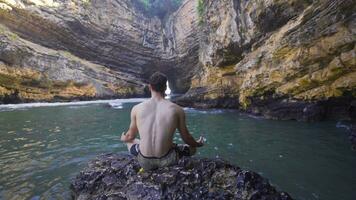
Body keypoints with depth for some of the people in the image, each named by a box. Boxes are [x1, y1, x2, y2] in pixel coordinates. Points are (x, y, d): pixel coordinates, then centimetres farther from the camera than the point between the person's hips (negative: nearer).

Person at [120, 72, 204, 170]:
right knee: (192, 148, 27)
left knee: (130, 141, 33)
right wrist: (198, 144, 24)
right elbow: (186, 138, 1)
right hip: (167, 160, -1)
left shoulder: (136, 109, -7)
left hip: (144, 161, 1)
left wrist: (123, 138, 33)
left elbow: (131, 136, 7)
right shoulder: (177, 110, -10)